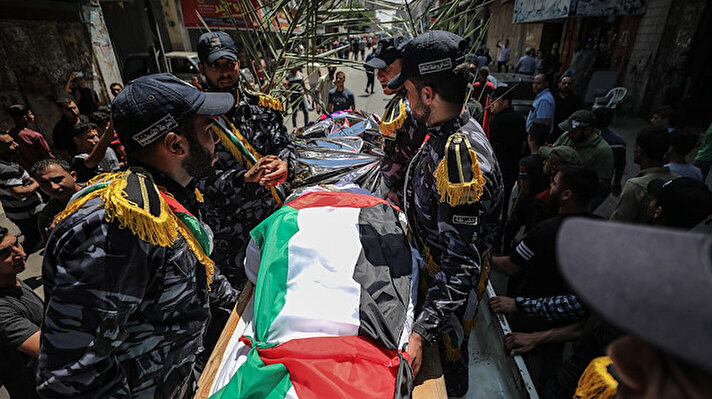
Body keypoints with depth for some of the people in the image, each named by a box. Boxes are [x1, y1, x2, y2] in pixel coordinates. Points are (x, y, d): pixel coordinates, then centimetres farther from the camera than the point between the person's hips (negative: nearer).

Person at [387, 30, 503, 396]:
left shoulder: (462, 163, -38)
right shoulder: (450, 131, -8)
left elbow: (460, 264, -37)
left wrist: (420, 333, -38)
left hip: (449, 280, -9)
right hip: (435, 262, 9)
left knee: (447, 337, 19)